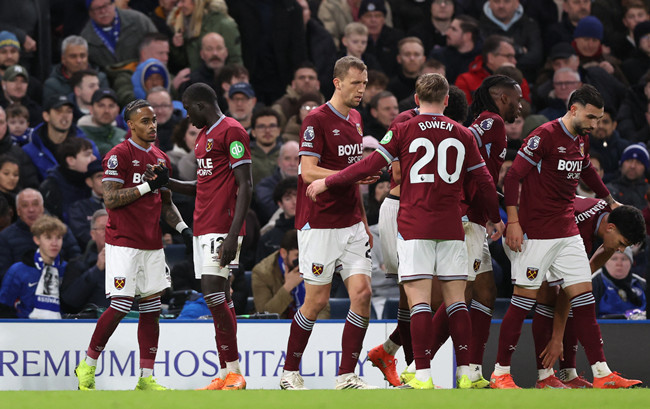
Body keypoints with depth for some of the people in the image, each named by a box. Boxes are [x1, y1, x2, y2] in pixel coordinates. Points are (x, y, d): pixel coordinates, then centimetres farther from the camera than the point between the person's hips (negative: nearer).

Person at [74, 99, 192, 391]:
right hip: (123, 243, -7)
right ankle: (87, 366, 5)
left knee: (152, 307, 4)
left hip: (153, 244, 7)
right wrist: (148, 185, -19)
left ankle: (146, 378, 6)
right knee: (121, 305, -12)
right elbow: (110, 199, -16)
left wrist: (182, 227, 6)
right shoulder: (119, 155, -9)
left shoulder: (161, 159, 15)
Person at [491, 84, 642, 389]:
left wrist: (610, 201, 46)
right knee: (525, 300, -5)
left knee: (584, 300, 2)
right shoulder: (545, 136, -12)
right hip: (536, 233, -8)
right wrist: (513, 221, -20)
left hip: (568, 232, 8)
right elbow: (513, 176, -14)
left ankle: (602, 374, 1)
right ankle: (500, 373, 3)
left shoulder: (581, 141, 12)